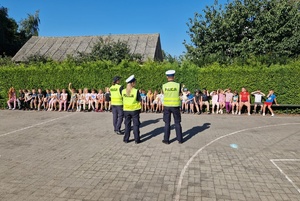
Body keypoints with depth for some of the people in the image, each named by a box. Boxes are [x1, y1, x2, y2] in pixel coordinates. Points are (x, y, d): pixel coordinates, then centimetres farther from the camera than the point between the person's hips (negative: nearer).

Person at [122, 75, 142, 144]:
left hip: (126, 110, 3)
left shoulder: (123, 91, -4)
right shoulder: (136, 91, -15)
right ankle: (137, 139, 13)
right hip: (135, 110, -3)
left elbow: (123, 99, 9)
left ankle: (126, 139, 20)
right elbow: (140, 101, -9)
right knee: (136, 125, 8)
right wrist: (140, 108, 5)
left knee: (127, 124, 14)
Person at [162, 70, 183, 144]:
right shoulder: (178, 85, -8)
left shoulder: (164, 86, -6)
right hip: (175, 106, 0)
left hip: (166, 106, 1)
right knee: (177, 123, 11)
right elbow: (179, 94, 6)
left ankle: (166, 140, 13)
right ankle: (180, 139, 17)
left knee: (167, 123, 9)